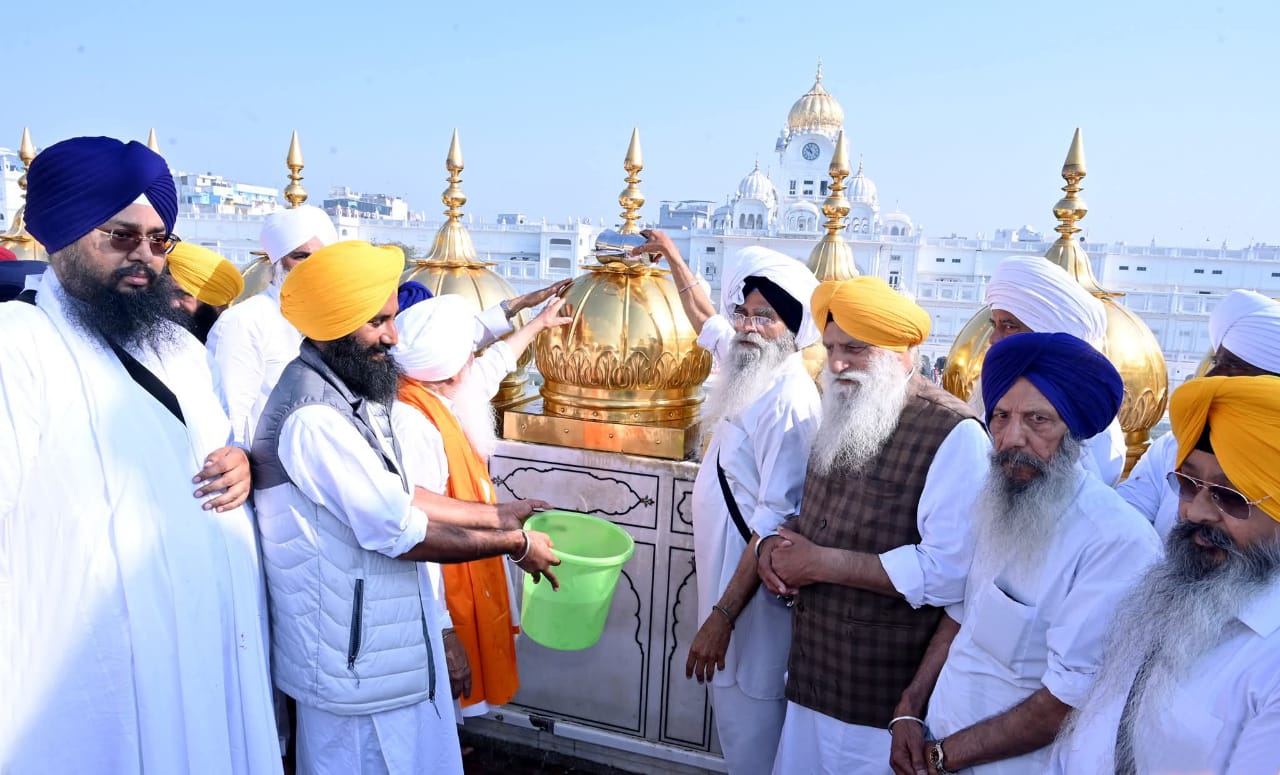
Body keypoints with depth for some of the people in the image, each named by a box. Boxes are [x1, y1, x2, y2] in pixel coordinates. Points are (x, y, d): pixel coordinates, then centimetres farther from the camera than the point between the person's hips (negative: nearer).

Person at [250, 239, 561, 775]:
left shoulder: (348, 391, 4)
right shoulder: (315, 416, -27)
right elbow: (402, 534, -24)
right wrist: (514, 545, -13)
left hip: (391, 635, 9)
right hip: (356, 656, -9)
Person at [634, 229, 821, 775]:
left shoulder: (790, 402, -22)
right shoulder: (751, 367, 5)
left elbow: (773, 524, -25)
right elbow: (705, 318, 26)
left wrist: (721, 616, -25)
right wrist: (673, 257, 35)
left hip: (752, 588, -9)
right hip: (726, 571, 9)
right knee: (733, 712, 22)